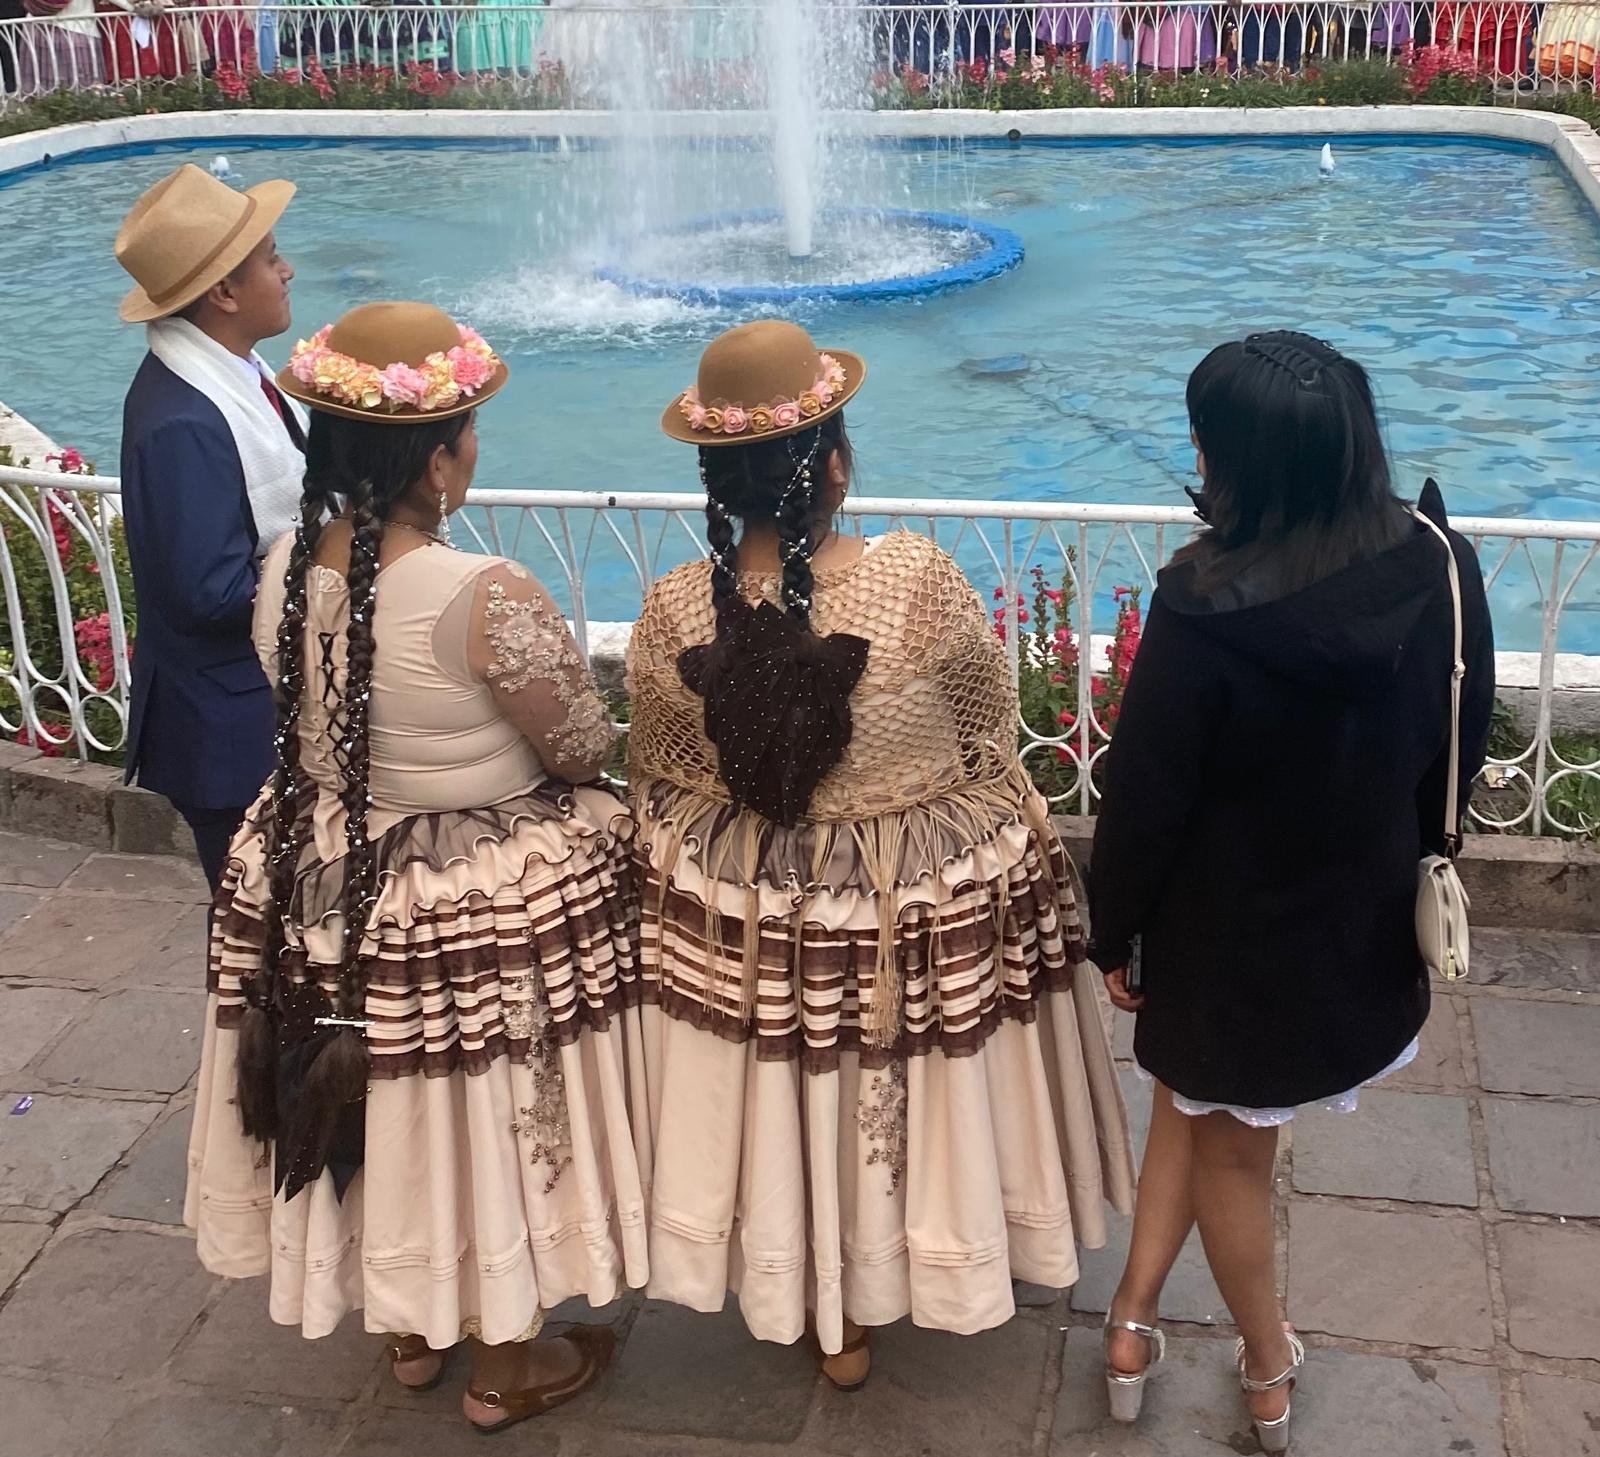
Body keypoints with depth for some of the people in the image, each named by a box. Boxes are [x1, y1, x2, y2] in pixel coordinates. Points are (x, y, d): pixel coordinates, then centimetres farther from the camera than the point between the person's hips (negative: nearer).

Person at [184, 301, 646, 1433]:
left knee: (382, 1111, 25)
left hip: (319, 883, 6)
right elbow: (585, 753, -17)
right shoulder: (486, 598, -29)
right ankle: (505, 1362, 35)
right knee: (485, 1125, 15)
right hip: (486, 909, -6)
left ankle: (410, 1327, 47)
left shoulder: (283, 570, -9)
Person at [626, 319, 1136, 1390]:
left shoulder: (675, 609, -19)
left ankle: (829, 1318, 44)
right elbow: (991, 722, -7)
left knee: (792, 1099, 23)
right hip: (926, 899, -2)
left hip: (744, 906, 2)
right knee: (919, 1090, 23)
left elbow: (656, 776, -4)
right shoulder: (919, 580, -25)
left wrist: (676, 865, 16)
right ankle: (941, 1264, 50)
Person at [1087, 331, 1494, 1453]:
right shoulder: (1442, 569, -16)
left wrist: (1115, 934, -3)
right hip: (1370, 922, 4)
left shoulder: (1208, 611, -31)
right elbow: (1460, 747, -1)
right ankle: (1137, 1316, 37)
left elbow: (1146, 798, -20)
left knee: (1229, 1146, 22)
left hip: (1235, 931, -4)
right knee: (1199, 1103, 27)